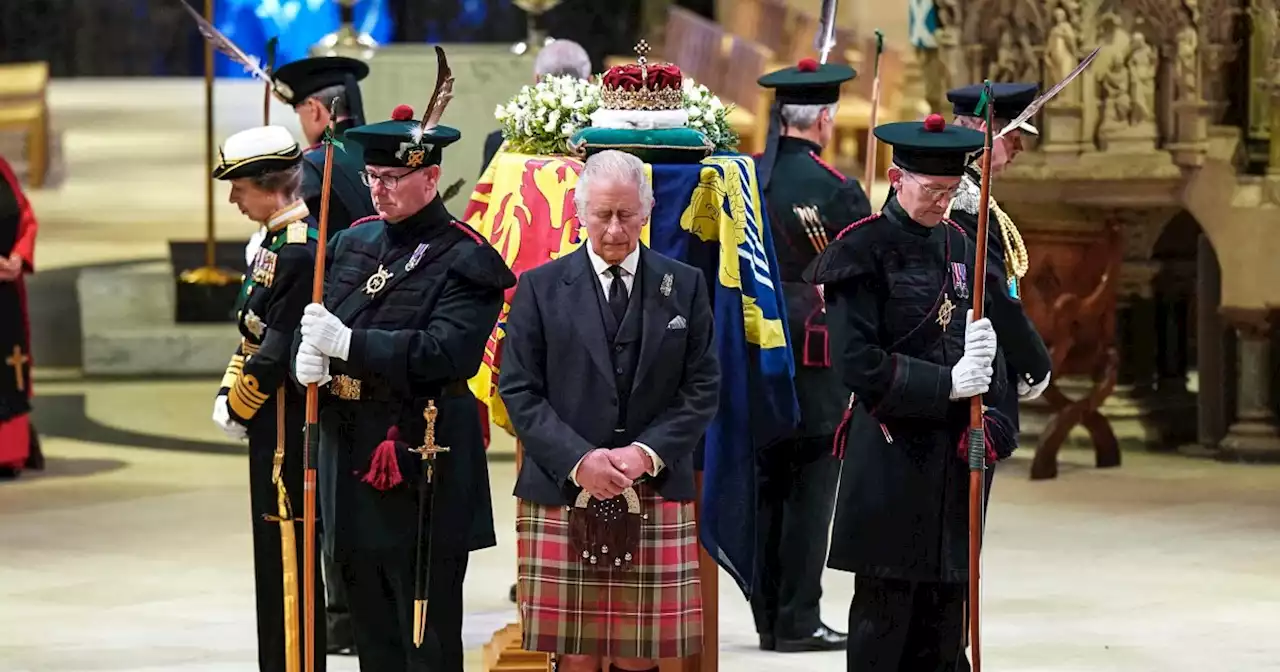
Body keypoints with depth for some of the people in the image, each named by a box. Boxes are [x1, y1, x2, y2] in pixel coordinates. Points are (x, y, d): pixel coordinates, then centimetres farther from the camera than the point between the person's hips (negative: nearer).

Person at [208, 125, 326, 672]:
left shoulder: (300, 251, -20)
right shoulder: (275, 241, 12)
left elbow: (278, 350, -21)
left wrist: (238, 406, -9)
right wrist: (228, 395, 6)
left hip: (286, 426, -10)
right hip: (272, 426, 10)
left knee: (287, 550, -5)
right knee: (275, 550, 16)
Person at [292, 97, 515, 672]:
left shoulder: (465, 261, -8)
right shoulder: (352, 244, 14)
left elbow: (446, 351, -21)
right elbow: (315, 322, 16)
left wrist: (348, 344, -24)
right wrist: (308, 358, -9)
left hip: (423, 473, -7)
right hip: (350, 464, 7)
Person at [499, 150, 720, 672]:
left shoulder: (685, 286, 10)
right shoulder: (540, 288, 6)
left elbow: (702, 389, 7)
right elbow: (518, 390, 1)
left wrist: (650, 452, -9)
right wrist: (578, 461, -12)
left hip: (655, 499, 1)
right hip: (563, 498, -1)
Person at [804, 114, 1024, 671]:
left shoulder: (957, 244, 12)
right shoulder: (863, 250, -8)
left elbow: (986, 339, 17)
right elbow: (856, 361, -14)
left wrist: (989, 411, -2)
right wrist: (944, 384, -18)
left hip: (954, 451, 6)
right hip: (890, 455, -6)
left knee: (945, 599, 9)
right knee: (885, 604, -4)